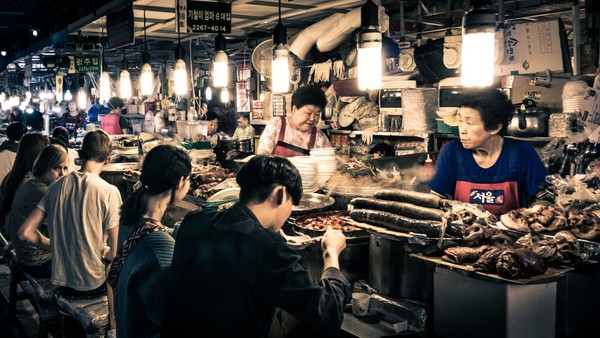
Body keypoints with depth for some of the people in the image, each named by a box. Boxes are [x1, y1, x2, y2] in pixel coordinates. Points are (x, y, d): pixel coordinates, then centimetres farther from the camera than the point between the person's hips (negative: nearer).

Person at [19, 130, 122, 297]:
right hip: (94, 284, -5)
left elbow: (25, 232, -1)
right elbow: (114, 252, -16)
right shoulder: (109, 191, -17)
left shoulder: (56, 186, -2)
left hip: (62, 281, 5)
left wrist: (56, 245, 13)